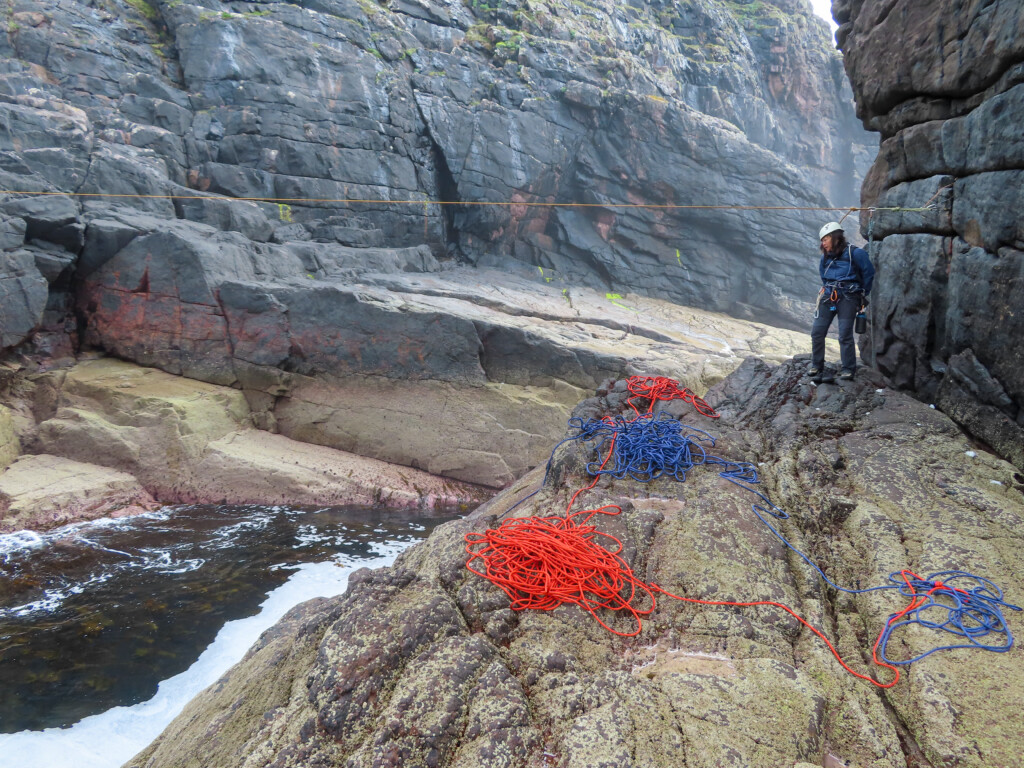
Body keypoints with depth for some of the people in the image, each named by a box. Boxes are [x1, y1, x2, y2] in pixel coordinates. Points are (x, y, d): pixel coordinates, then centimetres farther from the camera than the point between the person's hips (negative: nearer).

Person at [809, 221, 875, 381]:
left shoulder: (854, 253, -3)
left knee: (845, 335, -7)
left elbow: (869, 272, 2)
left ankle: (848, 368, 4)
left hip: (847, 299, -5)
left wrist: (863, 294, 9)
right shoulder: (825, 257, 14)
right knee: (817, 332, 0)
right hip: (828, 296, 6)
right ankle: (817, 366, 12)